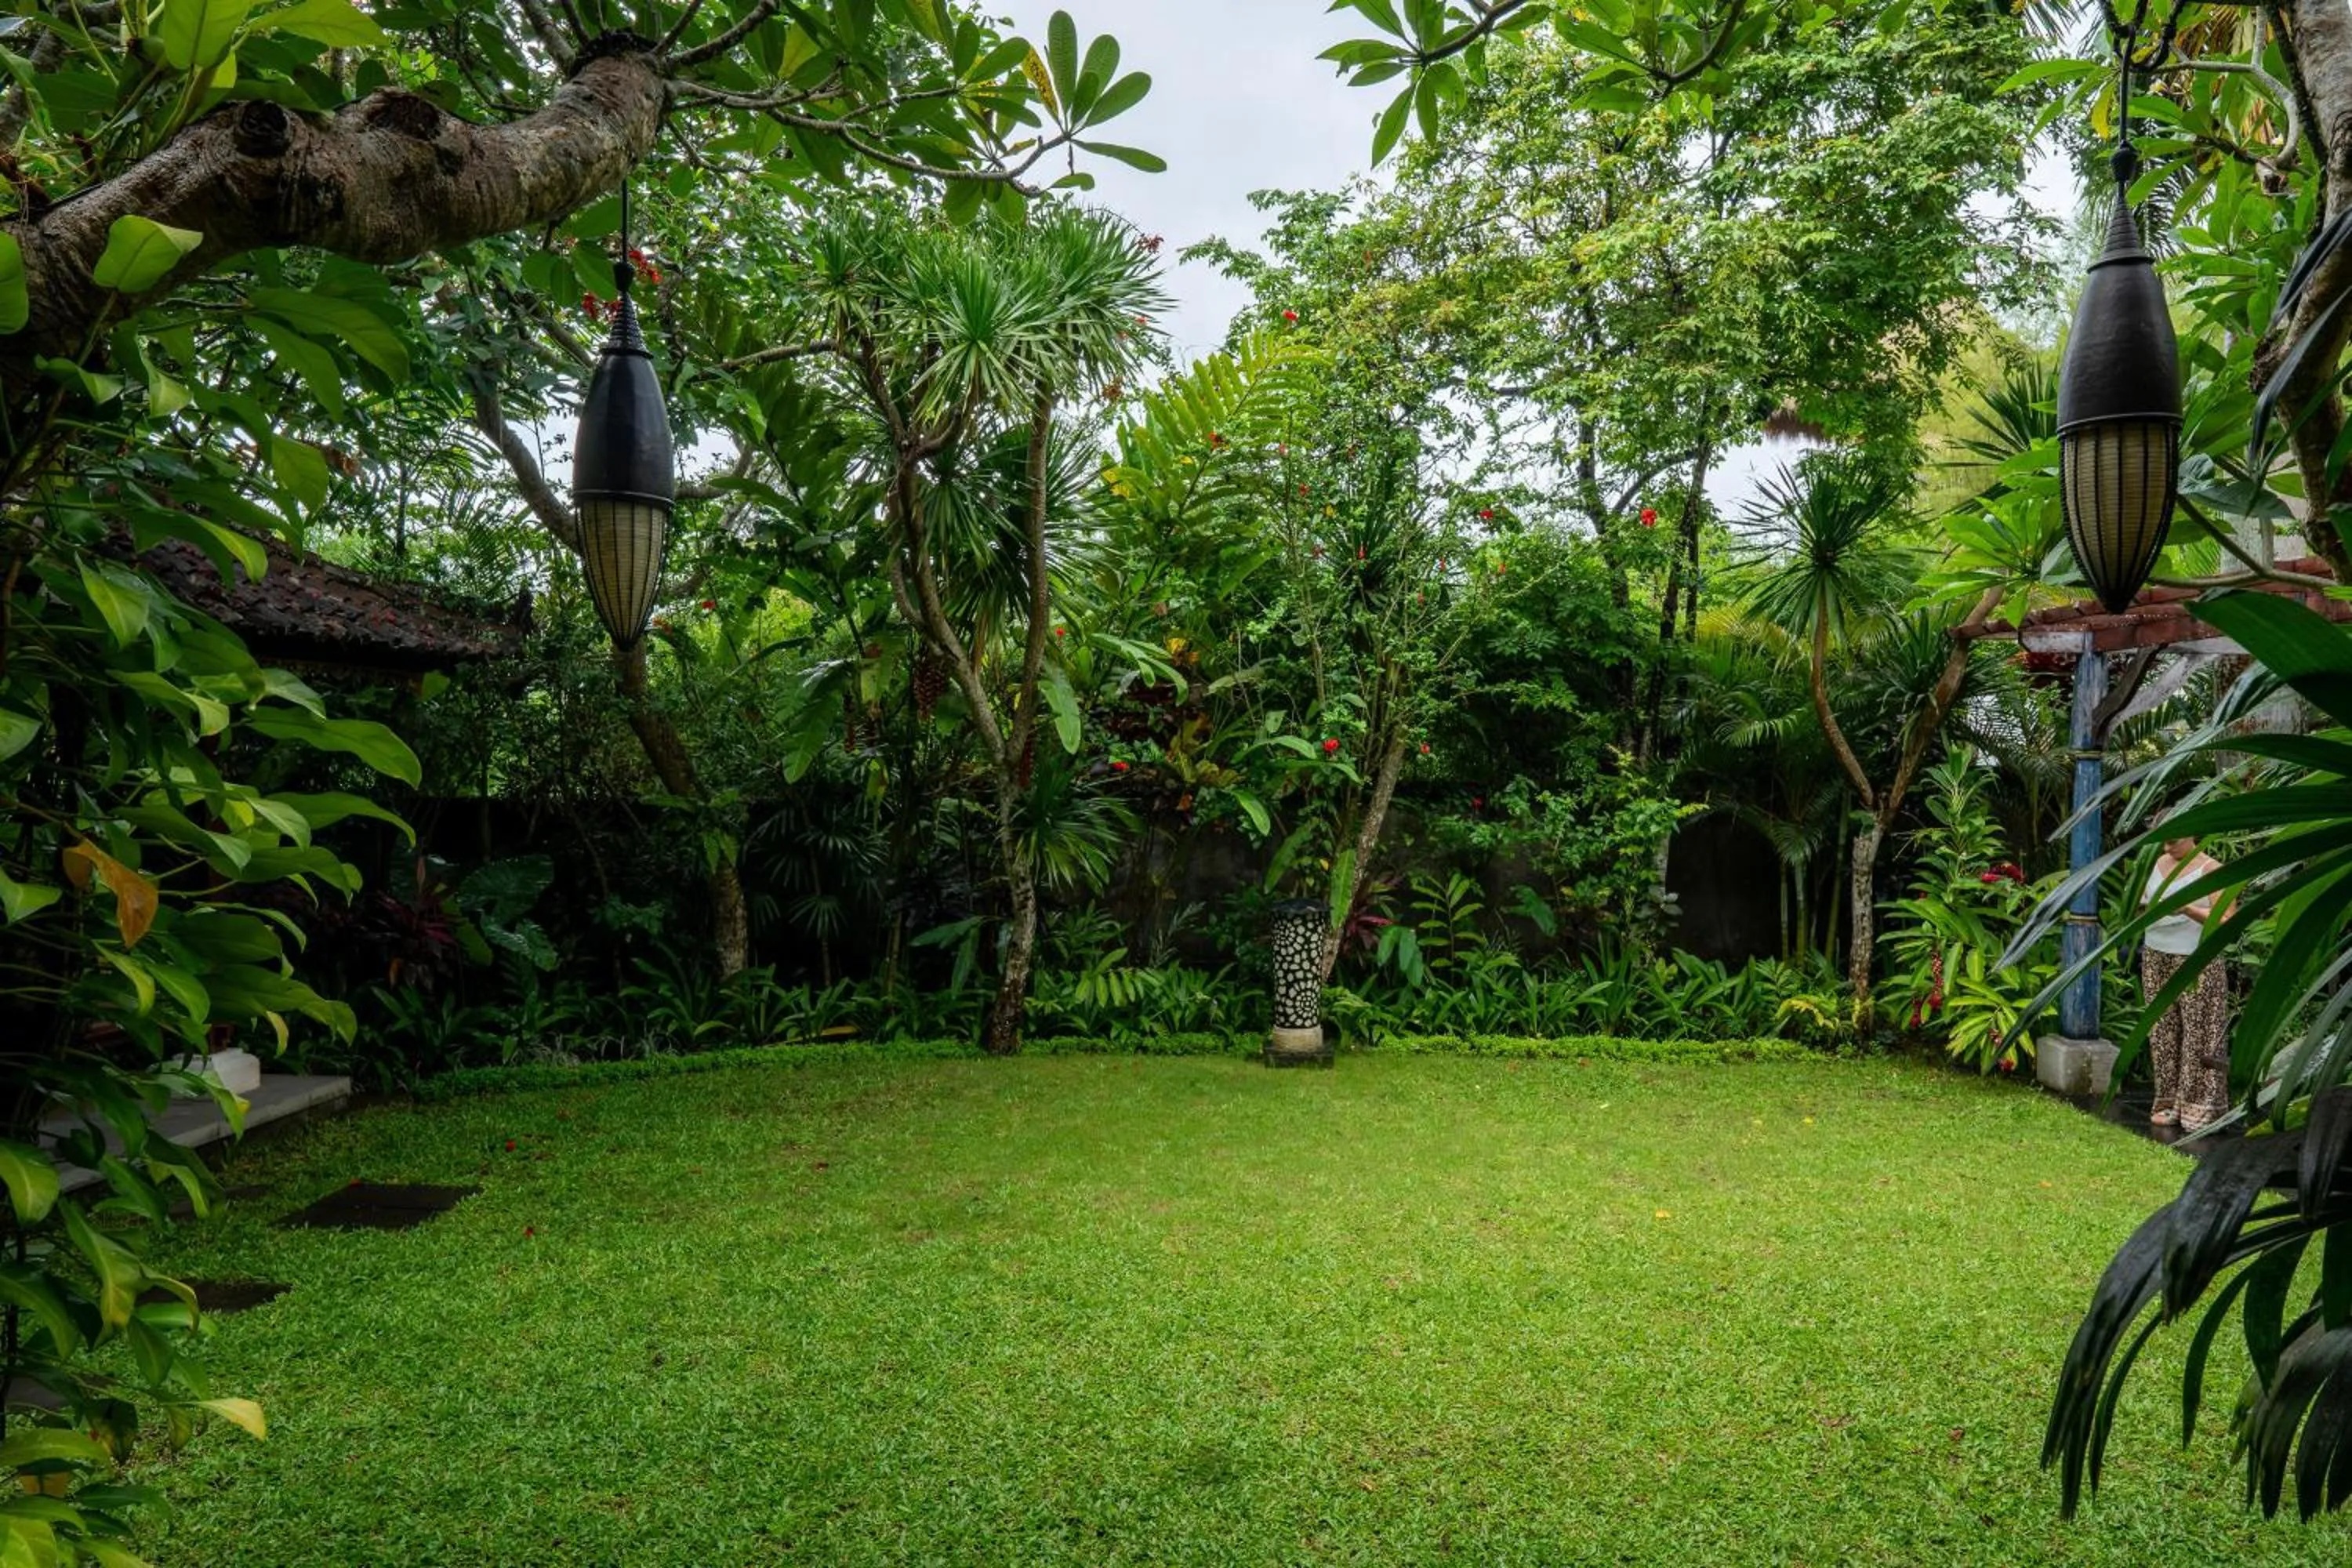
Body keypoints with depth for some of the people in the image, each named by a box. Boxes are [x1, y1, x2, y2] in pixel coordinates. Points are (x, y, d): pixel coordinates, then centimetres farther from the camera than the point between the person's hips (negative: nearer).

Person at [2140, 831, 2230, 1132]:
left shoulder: (2211, 870, -7)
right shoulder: (2161, 863, 10)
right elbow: (2144, 901, 19)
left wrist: (2187, 909, -27)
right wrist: (2142, 904, -4)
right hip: (2156, 961, 6)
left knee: (2199, 1034, -4)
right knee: (2163, 1033, 6)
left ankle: (2201, 1109, 2)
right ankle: (2170, 1102, 13)